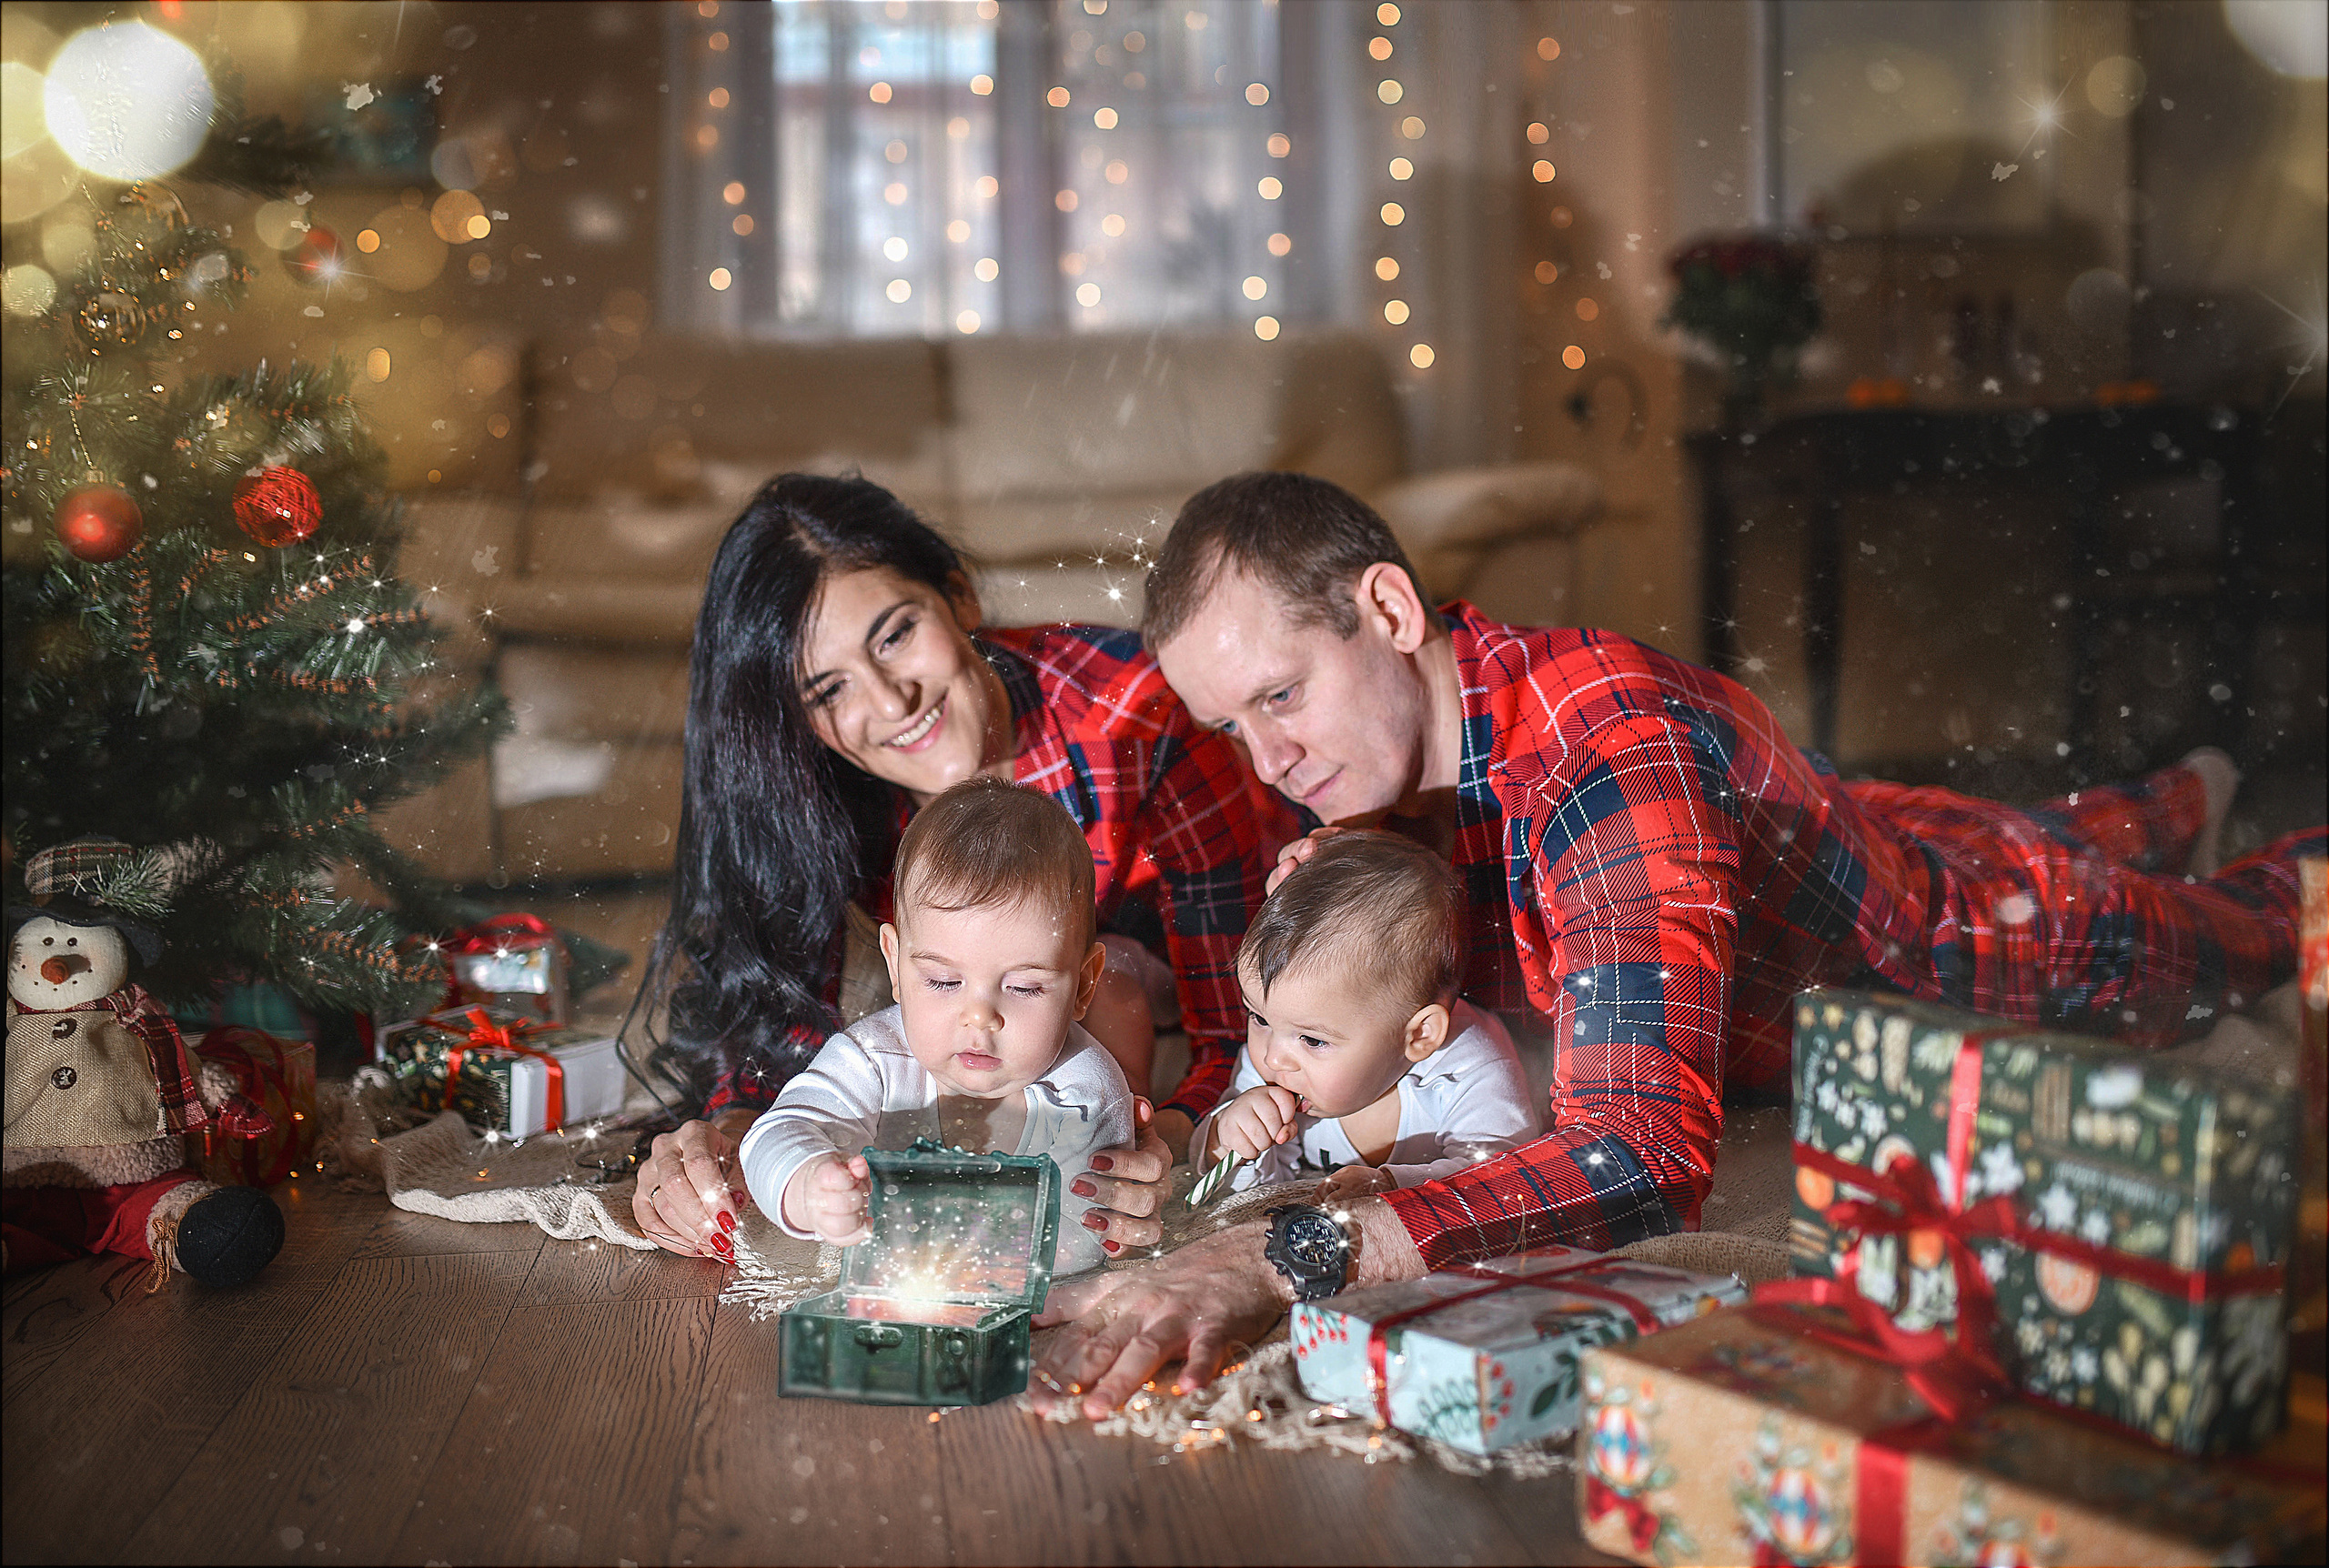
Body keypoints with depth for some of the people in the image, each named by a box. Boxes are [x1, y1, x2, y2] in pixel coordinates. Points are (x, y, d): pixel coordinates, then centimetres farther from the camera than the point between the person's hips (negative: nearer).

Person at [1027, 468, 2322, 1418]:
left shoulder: (1615, 752, -49)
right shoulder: (1390, 730, -24)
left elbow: (1649, 1158, -59)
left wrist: (1282, 1257, -68)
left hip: (2022, 935, -7)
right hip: (1862, 841, 7)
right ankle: (2183, 800, 71)